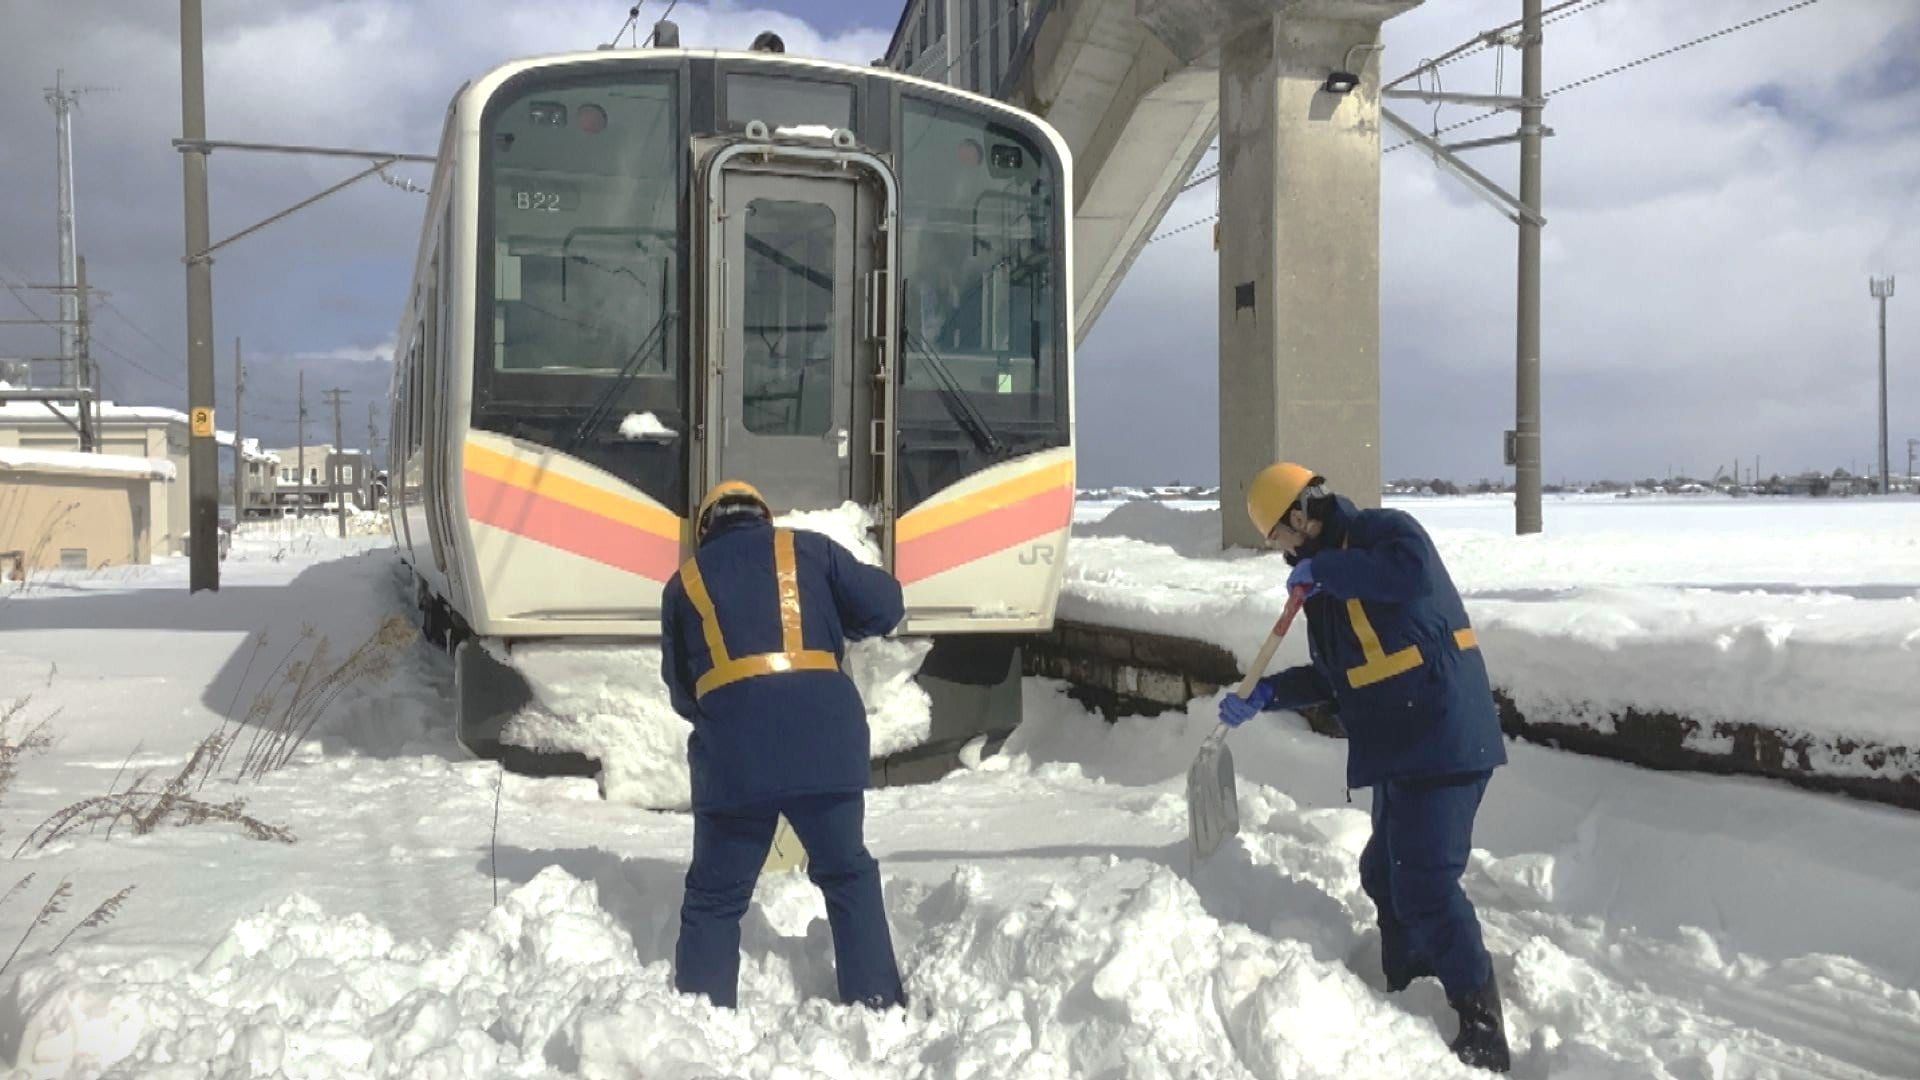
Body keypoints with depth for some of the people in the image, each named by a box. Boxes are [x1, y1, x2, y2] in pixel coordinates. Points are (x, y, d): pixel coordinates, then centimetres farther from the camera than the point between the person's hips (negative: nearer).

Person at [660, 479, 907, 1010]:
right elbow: (884, 606, 8)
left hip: (732, 746, 0)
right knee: (848, 874, 17)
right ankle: (877, 1002, 19)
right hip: (825, 733, 0)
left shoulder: (684, 581, 18)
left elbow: (681, 690, 21)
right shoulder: (807, 548, 15)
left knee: (714, 895, 13)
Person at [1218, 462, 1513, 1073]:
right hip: (1400, 750, 10)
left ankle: (1482, 1030, -2)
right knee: (1386, 875, 18)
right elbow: (1333, 677, 22)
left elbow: (1415, 574, -34)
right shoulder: (1328, 583, 17)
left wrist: (1325, 568, -24)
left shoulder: (1385, 532, -10)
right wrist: (1263, 696, 12)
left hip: (1443, 743, -10)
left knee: (1426, 886, -12)